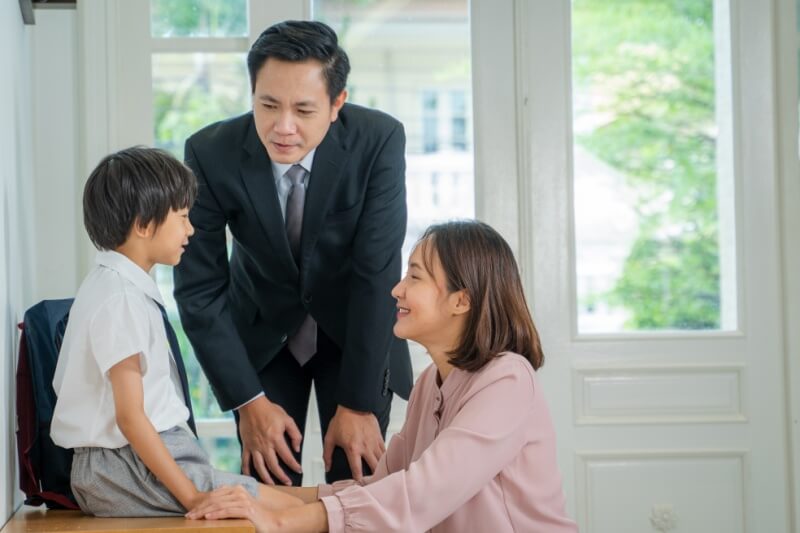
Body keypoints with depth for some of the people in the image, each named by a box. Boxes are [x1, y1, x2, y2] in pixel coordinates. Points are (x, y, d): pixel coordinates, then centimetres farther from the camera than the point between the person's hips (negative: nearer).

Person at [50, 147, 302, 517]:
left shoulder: (115, 285, 13)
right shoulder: (121, 300, -18)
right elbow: (130, 416, -21)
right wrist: (191, 496, -21)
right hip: (131, 467, -10)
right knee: (287, 509, -13)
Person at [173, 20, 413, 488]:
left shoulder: (379, 141, -27)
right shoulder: (211, 153, -24)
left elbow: (377, 274, -25)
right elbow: (199, 290, -18)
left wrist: (358, 404, -25)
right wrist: (249, 402, -22)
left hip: (356, 327, 0)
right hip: (263, 328, 1)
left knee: (357, 481, -4)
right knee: (270, 484, -2)